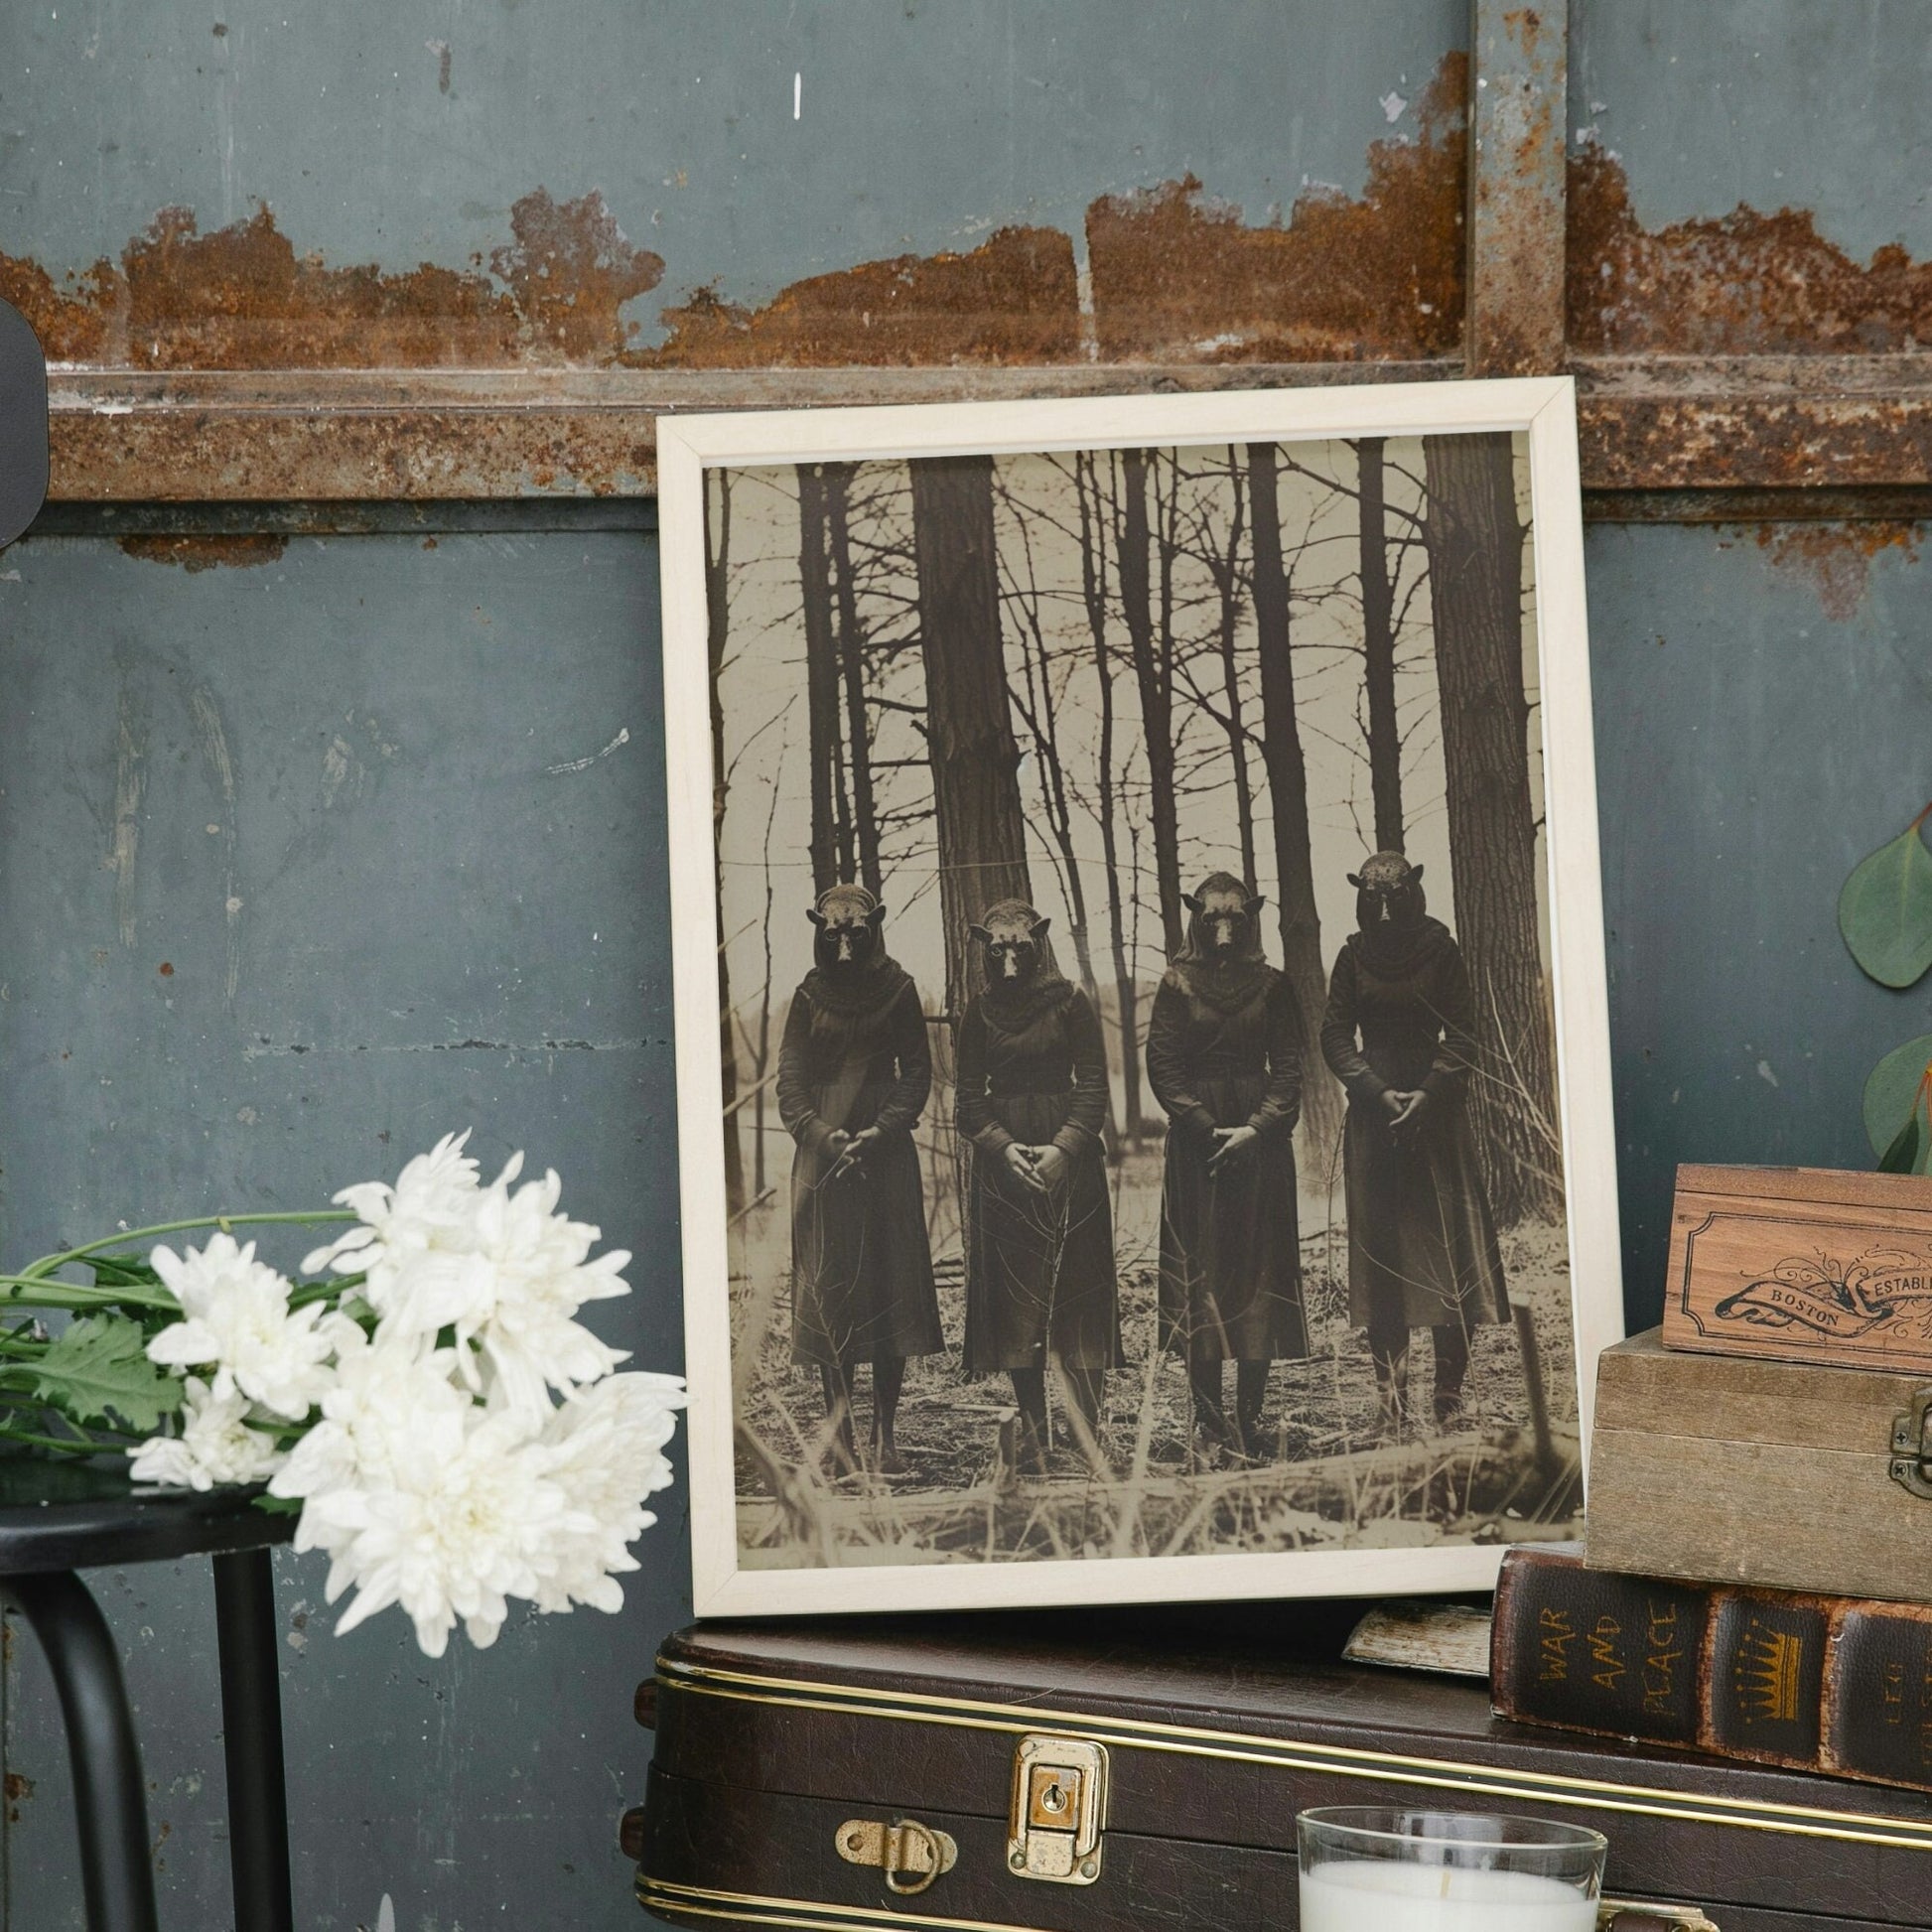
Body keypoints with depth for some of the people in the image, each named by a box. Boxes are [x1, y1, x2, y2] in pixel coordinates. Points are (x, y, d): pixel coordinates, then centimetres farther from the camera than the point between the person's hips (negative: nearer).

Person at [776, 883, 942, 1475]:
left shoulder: (898, 992, 5)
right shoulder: (809, 998, 6)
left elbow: (916, 1073, 3)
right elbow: (790, 1085, 4)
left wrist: (882, 1131, -11)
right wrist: (824, 1135, -13)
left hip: (886, 1155, 0)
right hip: (823, 1159, 0)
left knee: (891, 1286, -2)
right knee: (829, 1290, -3)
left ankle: (884, 1435, 1)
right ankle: (839, 1432, 0)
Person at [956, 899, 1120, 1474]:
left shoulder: (1071, 1003, 2)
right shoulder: (979, 1013, 8)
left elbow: (1093, 1086, -1)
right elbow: (970, 1099, 7)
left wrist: (1063, 1149, -13)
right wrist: (1003, 1146, -10)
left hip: (1070, 1161, -2)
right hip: (1002, 1163, 2)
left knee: (1079, 1292, -5)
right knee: (1015, 1298, -1)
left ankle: (1087, 1434, -3)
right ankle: (1033, 1439, 2)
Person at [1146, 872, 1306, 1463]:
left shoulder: (1272, 987, 7)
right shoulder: (1178, 986, 4)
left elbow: (1289, 1070, 4)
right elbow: (1163, 1067, -1)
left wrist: (1256, 1128, -10)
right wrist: (1208, 1128, -10)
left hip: (1261, 1143, 1)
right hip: (1197, 1144, -1)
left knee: (1260, 1273, -2)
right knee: (1201, 1276, -4)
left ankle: (1249, 1417, 0)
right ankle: (1208, 1419, -2)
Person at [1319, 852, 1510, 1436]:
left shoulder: (1442, 953, 2)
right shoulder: (1354, 958, 6)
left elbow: (1462, 1035, 0)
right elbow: (1335, 1037, 4)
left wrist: (1429, 1095, -12)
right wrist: (1379, 1093, -9)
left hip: (1436, 1114, -1)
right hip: (1373, 1116, 1)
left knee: (1449, 1244, -6)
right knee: (1379, 1245, -2)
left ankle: (1449, 1399, -2)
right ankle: (1390, 1403, 1)